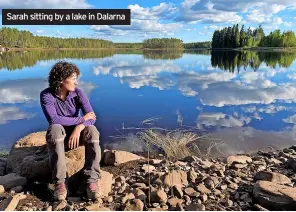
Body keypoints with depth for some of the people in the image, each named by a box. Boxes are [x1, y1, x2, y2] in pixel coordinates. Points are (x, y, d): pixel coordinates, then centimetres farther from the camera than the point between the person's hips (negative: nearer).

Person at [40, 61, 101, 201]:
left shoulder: (78, 93, -10)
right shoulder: (46, 95, -15)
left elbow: (91, 117, -18)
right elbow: (53, 120, -30)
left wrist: (78, 128, -37)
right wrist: (81, 119, -25)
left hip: (76, 134, 2)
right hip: (58, 136, -1)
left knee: (91, 131, -31)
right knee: (55, 129, -37)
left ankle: (92, 180, -30)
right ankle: (60, 183, -30)